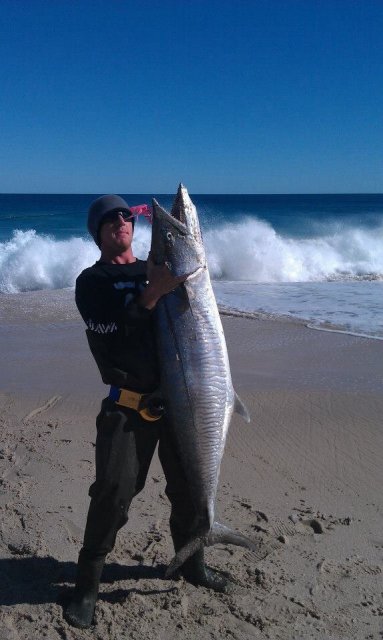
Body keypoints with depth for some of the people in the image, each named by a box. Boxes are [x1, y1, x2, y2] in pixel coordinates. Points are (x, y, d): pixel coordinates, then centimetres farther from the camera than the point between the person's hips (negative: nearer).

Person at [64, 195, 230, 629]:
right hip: (128, 405, -4)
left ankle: (192, 563, 36)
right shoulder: (92, 281, 0)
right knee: (113, 492, -4)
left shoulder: (155, 268, 14)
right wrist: (153, 291, -25)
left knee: (188, 486, 14)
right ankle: (88, 584, 17)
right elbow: (112, 333, -16)